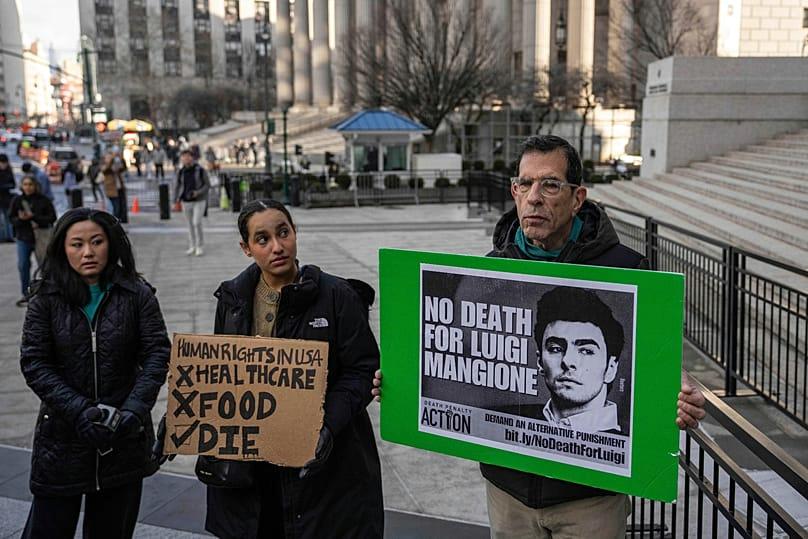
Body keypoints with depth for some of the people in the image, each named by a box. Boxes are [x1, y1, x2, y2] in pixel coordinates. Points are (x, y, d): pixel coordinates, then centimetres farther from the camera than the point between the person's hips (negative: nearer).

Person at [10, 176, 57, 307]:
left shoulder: (43, 200, -5)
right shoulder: (17, 200, 2)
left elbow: (52, 217, -7)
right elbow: (11, 218, 5)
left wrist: (34, 217, -18)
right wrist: (21, 219, -17)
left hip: (40, 238, -2)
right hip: (23, 238, 2)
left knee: (44, 265, 5)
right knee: (22, 266, 3)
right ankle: (26, 294, 15)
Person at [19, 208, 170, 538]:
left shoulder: (137, 294, -1)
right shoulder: (47, 298, 0)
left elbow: (157, 355, -6)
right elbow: (34, 363, -6)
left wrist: (134, 410, -20)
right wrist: (81, 411, -18)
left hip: (124, 439, 0)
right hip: (62, 439, 0)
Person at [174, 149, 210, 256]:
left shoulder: (200, 170, -10)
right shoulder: (180, 172, 1)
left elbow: (207, 185, -6)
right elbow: (178, 187, 8)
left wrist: (197, 192, -21)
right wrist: (175, 200, -3)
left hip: (199, 201, -4)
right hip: (186, 202, 4)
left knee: (197, 223, -13)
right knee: (190, 224, 10)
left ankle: (199, 246, 2)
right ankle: (192, 247, 22)